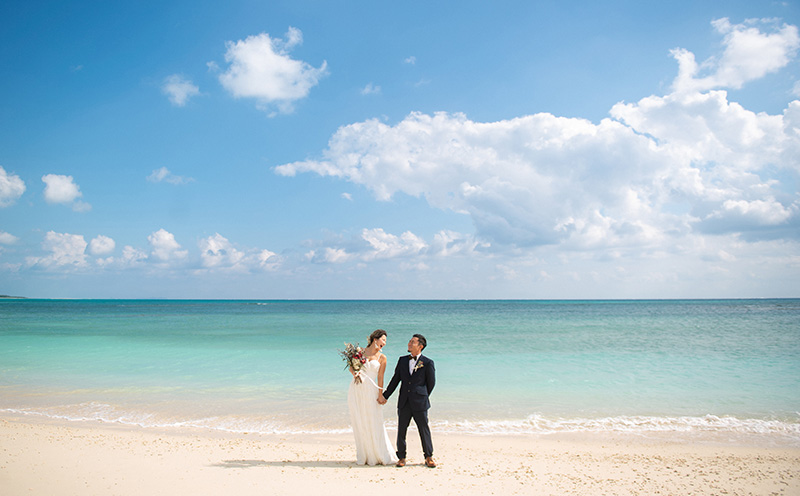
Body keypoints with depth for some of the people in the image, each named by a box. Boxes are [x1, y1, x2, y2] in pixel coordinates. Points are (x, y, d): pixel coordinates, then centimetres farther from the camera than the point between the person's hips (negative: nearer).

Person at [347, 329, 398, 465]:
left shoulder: (382, 358, 6)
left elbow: (380, 378, 2)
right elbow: (351, 366, 13)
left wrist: (380, 395, -6)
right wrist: (354, 373, -9)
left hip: (370, 390, -1)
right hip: (356, 390, 1)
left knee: (374, 423, -2)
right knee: (359, 423, 4)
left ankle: (380, 455, 10)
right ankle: (364, 456, 13)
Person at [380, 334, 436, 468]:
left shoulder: (428, 363, -4)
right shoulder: (402, 360, 9)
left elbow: (431, 383, 4)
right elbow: (395, 380, 11)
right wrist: (385, 396, 8)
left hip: (419, 403, -4)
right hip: (404, 403, 4)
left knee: (424, 430, 4)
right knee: (401, 430, 7)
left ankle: (429, 457, 18)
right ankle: (401, 457, 19)